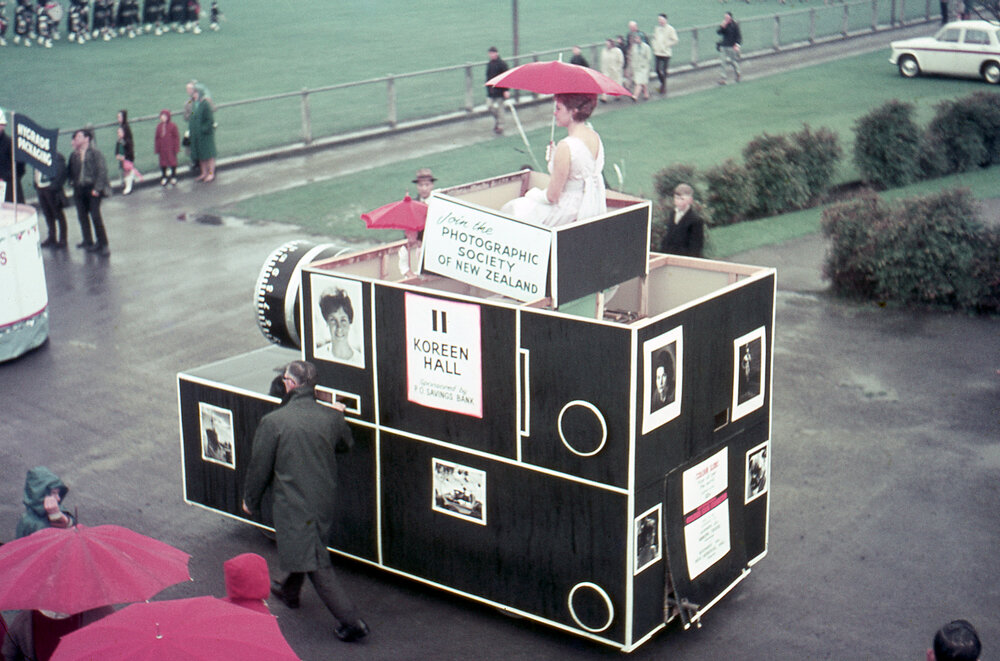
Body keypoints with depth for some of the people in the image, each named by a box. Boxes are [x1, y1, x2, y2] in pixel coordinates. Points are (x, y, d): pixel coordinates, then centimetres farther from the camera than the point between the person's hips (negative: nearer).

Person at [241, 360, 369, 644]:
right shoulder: (332, 417, -6)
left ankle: (351, 622, -5)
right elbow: (346, 444, 15)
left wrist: (250, 500, 8)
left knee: (317, 565, -1)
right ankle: (289, 591, 52)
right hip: (325, 500, 6)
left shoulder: (273, 422, -18)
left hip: (294, 503, -6)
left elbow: (259, 466, -9)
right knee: (308, 549, 29)